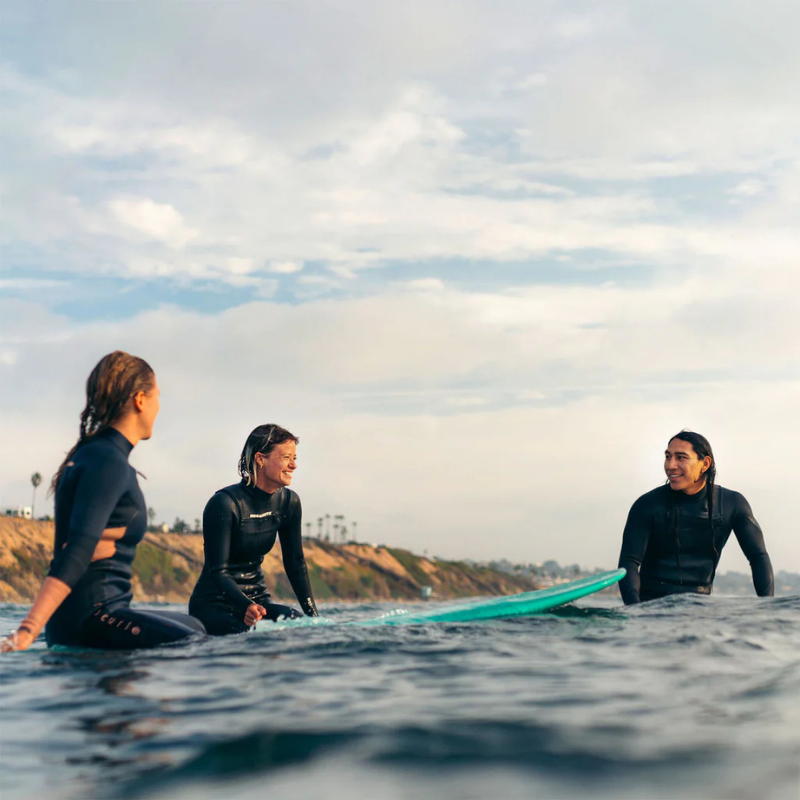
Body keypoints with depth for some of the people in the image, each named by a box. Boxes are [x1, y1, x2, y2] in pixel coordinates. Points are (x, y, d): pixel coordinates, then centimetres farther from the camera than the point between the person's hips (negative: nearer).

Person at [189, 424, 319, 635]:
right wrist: (247, 607, -39)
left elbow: (295, 562, 7)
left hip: (258, 598, 6)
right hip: (213, 603, -5)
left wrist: (313, 613, -1)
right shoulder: (224, 504, -19)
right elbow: (218, 571, -22)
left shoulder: (289, 502, 1)